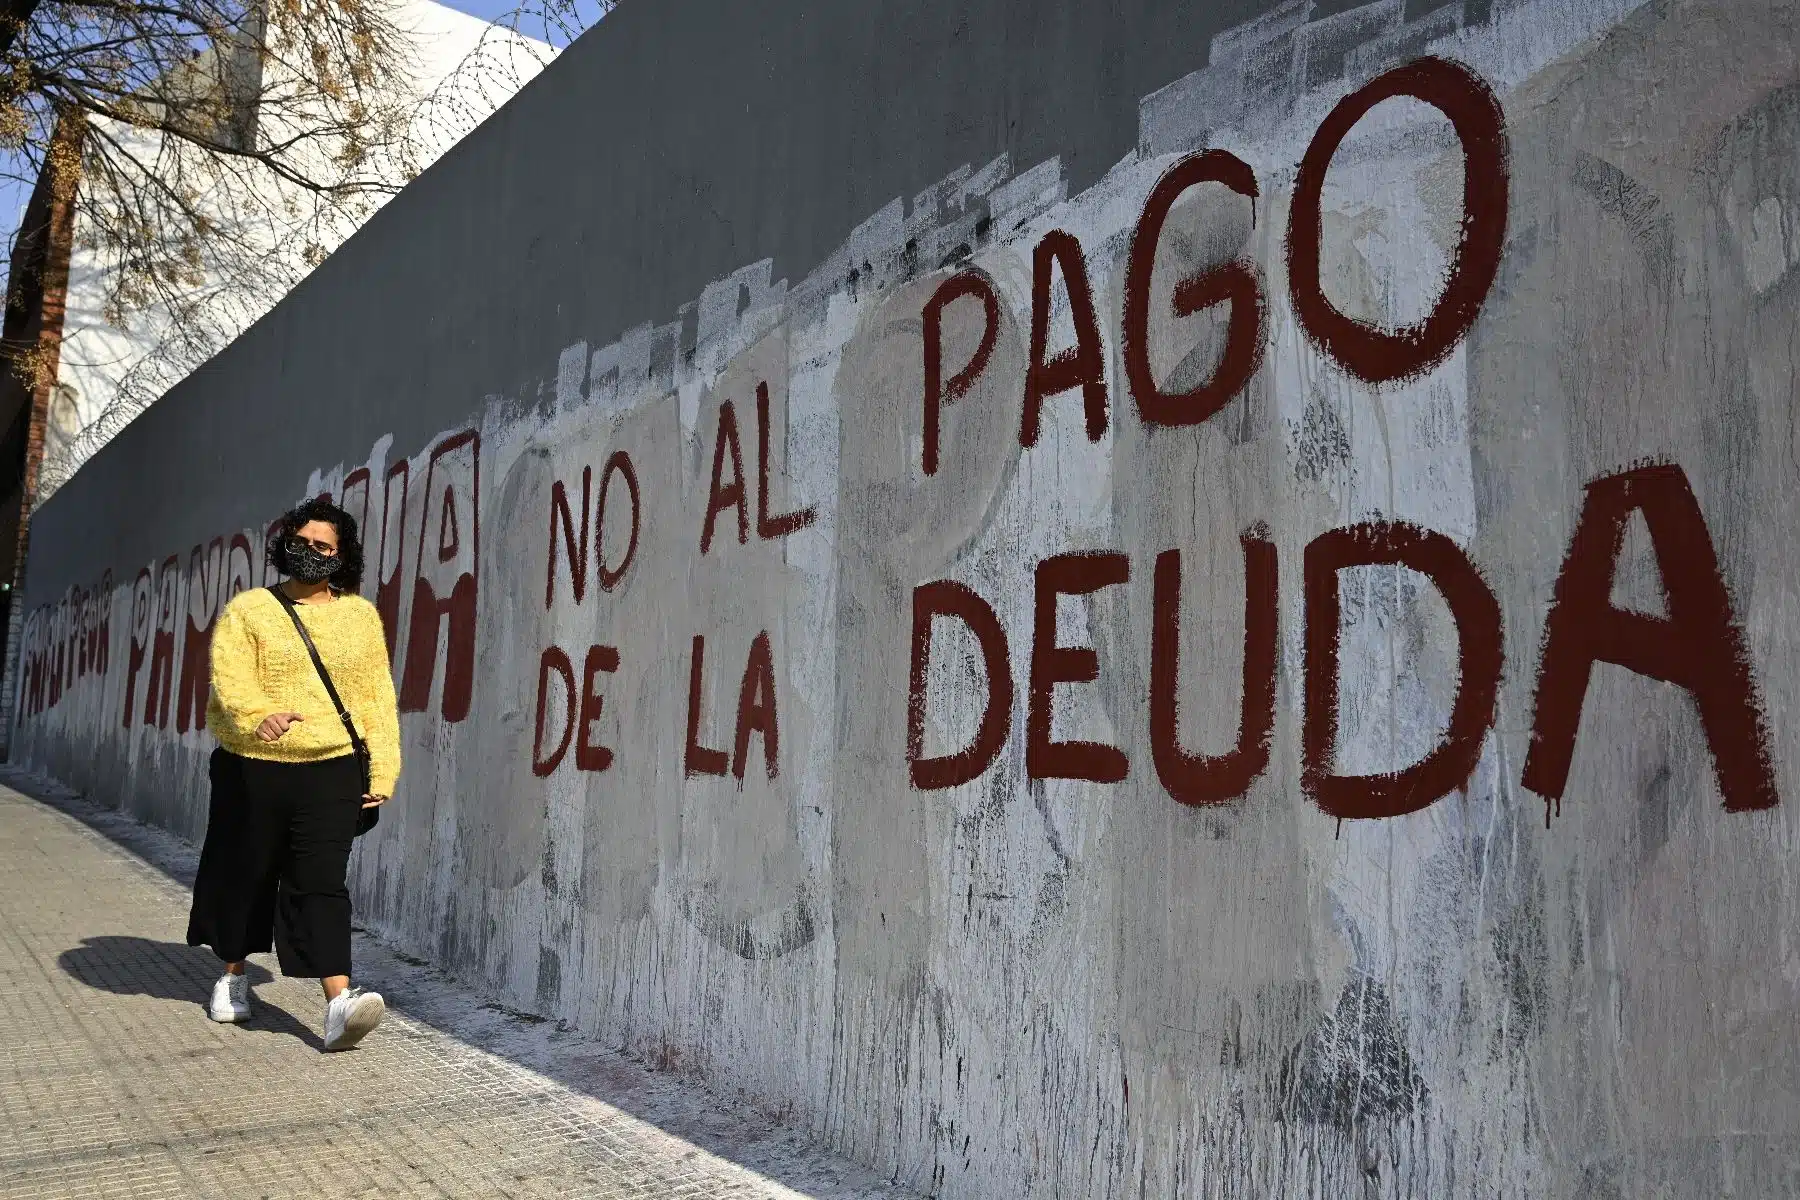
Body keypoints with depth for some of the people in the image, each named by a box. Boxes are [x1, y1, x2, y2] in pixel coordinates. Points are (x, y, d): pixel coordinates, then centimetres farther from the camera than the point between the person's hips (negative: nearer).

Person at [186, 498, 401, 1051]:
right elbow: (230, 679, -12)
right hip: (252, 769, 0)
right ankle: (233, 975, 38)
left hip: (332, 771, 0)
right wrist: (257, 715, -33)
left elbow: (377, 698, 7)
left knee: (321, 881, -9)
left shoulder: (361, 616, 9)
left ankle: (339, 1004, -17)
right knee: (244, 875, 14)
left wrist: (382, 769, 1)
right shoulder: (247, 610, 3)